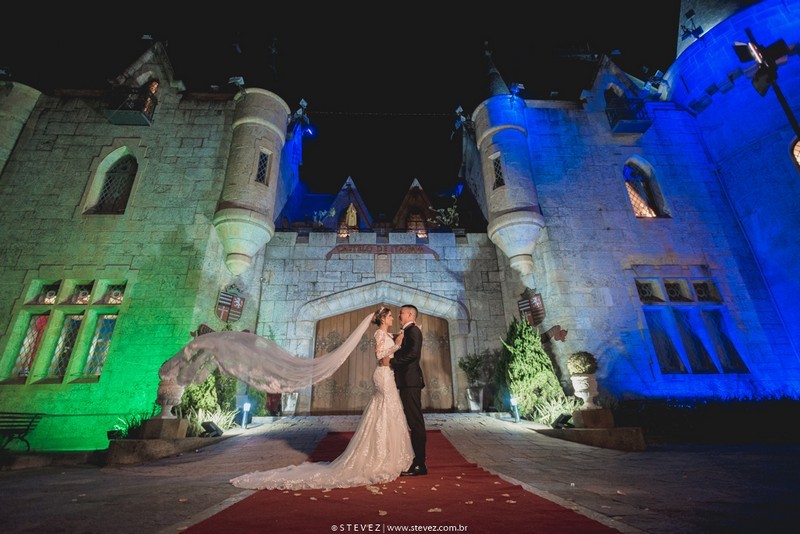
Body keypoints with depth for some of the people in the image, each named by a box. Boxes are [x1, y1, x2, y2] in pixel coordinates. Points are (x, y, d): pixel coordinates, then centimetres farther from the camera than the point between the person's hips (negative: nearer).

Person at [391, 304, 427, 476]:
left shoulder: (413, 330, -10)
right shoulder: (407, 332, 20)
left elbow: (413, 353, -23)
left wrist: (393, 361, -16)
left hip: (410, 381, -10)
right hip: (407, 382, 10)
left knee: (415, 422, -4)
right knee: (414, 422, 14)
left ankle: (420, 465, 3)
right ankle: (418, 461, 24)